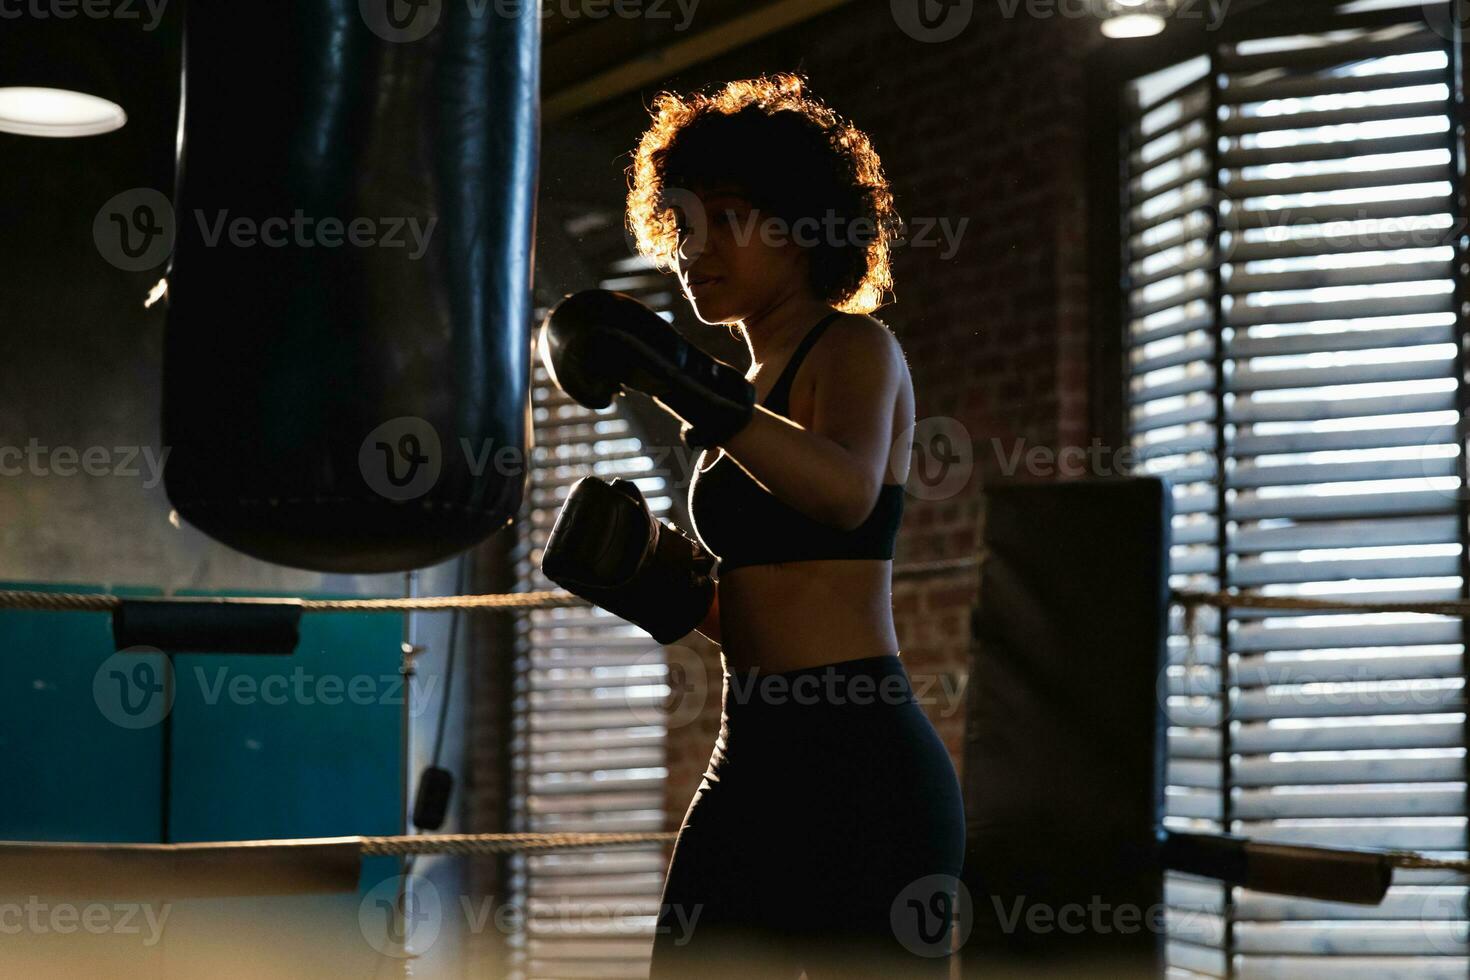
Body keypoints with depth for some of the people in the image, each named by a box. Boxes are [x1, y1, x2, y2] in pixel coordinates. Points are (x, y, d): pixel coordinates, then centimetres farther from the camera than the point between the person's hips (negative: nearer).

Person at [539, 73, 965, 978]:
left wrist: (688, 383, -37)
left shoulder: (857, 350, -4)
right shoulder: (754, 392, 19)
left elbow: (849, 491, -28)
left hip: (859, 766, -8)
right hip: (755, 766, 9)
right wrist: (664, 586, 5)